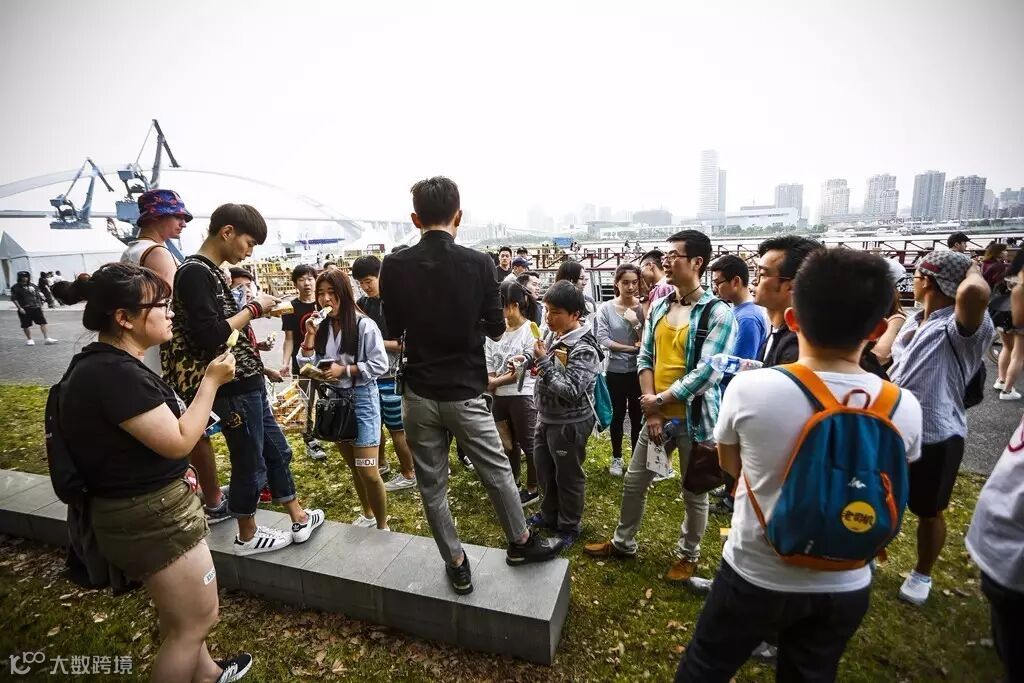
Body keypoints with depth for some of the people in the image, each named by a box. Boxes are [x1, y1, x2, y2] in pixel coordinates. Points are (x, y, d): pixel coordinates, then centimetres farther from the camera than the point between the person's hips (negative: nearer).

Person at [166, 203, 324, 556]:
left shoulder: (210, 271, 12)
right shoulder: (195, 273, -17)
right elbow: (210, 337, -26)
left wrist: (250, 340, 8)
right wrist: (252, 308, -16)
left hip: (246, 382, 10)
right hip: (234, 387, -10)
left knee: (276, 449, 18)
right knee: (249, 461, 6)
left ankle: (299, 519, 33)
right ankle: (247, 536, 28)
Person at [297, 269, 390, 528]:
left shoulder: (364, 325, -14)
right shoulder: (320, 326, 2)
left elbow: (380, 365, -13)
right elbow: (305, 365, 2)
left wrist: (344, 370, -17)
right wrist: (310, 335, -9)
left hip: (361, 398, -6)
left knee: (368, 472, -5)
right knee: (352, 466, 20)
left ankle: (382, 525, 16)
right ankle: (367, 514, 40)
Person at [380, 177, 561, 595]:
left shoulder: (394, 266, -7)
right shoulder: (478, 263, -12)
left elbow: (393, 330, 4)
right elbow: (497, 330, -3)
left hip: (419, 393, 2)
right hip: (465, 392, -1)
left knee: (432, 485, 16)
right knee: (497, 472, 18)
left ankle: (456, 565, 30)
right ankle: (520, 542, 38)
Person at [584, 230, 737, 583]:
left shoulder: (718, 313, -14)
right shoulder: (658, 307, 4)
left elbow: (707, 371, -19)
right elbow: (645, 357, 3)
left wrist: (660, 400, -15)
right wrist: (651, 409, -6)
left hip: (694, 419, -5)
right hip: (657, 416, 5)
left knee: (694, 493, 13)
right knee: (634, 481, 15)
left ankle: (688, 554, 37)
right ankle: (622, 542, 35)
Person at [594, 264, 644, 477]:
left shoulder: (643, 308, -4)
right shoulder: (606, 308, -7)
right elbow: (602, 339, -14)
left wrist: (635, 323, -19)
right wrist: (632, 348, -14)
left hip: (638, 371, 1)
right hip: (615, 371, 0)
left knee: (637, 416, 12)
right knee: (617, 416, 14)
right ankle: (617, 458, 32)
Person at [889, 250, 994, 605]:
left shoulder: (962, 327, -21)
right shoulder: (914, 321, 5)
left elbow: (975, 293, -45)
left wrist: (972, 270, -25)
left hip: (934, 438, -7)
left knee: (928, 512, 17)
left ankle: (922, 575, 41)